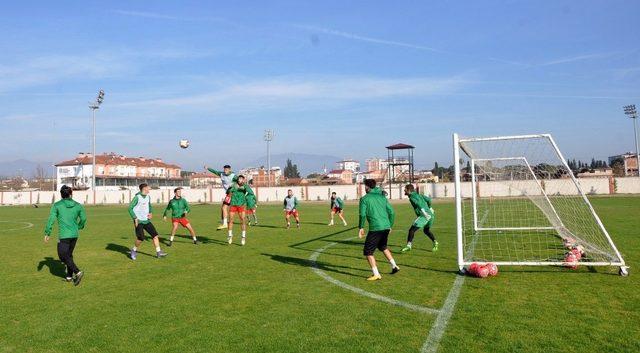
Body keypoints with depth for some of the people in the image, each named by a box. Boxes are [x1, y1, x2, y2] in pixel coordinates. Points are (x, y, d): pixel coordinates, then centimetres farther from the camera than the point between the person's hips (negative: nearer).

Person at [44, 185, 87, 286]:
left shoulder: (57, 205, -5)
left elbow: (51, 219, -8)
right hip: (74, 235, 5)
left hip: (64, 236, -5)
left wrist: (47, 233, 0)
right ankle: (69, 276, 23)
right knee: (69, 255, 19)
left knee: (63, 256, 5)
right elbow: (83, 218, 10)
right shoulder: (77, 205, 4)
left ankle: (77, 272, -11)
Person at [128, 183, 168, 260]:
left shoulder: (148, 197, 10)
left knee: (155, 234, -3)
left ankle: (158, 252, 0)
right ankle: (134, 250, 15)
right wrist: (135, 218, -18)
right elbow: (130, 208, -12)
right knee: (141, 238, -12)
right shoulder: (137, 197, -11)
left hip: (146, 220, 6)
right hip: (139, 221, -6)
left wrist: (151, 213, 6)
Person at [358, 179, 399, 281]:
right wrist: (390, 226, 21)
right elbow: (392, 212, 12)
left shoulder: (364, 198, -1)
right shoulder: (382, 197, 15)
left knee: (368, 251, 6)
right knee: (383, 246, 31)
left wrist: (361, 227, 2)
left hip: (375, 228, -7)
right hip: (386, 227, 7)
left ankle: (376, 274, 0)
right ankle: (394, 266, 28)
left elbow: (363, 214, -9)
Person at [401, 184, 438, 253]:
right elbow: (428, 199, 26)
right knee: (426, 230, 29)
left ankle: (408, 246, -9)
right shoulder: (417, 195, 21)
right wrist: (429, 208, 38)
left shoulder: (412, 197, -4)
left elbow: (418, 203, -22)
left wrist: (424, 212, -28)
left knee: (412, 230, -5)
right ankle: (435, 242, 22)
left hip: (424, 216, -9)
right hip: (430, 214, 9)